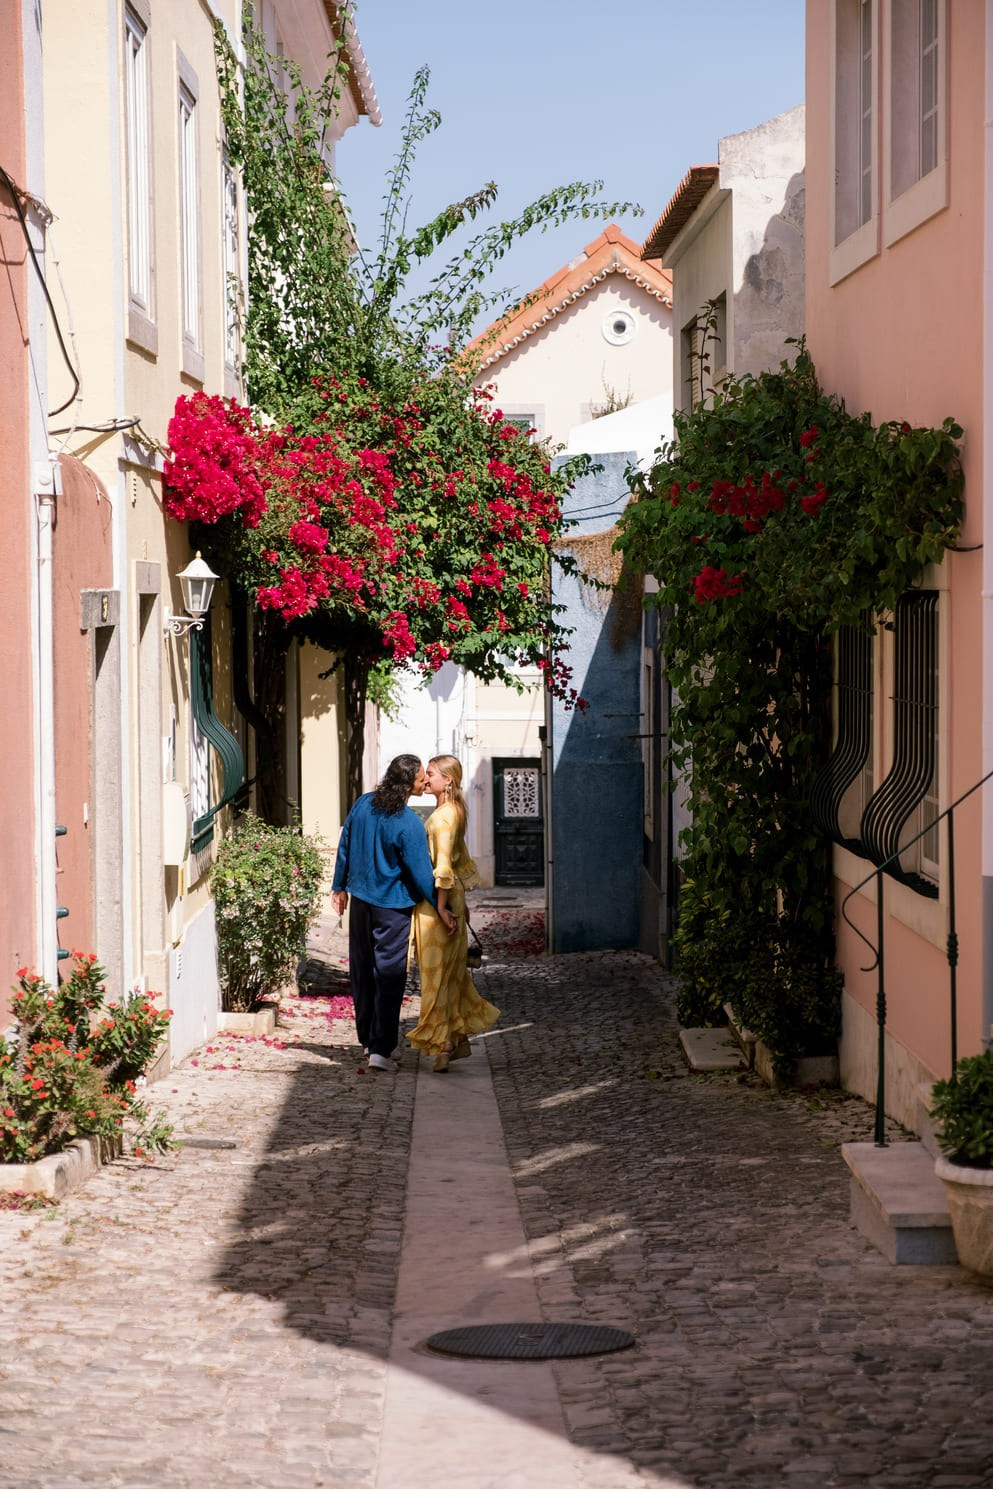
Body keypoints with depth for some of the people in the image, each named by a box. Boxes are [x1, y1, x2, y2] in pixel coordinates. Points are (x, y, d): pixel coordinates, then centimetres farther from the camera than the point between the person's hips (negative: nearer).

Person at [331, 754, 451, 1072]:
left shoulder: (363, 804, -1)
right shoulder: (408, 824, -20)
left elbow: (344, 848, 9)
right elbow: (420, 871, -16)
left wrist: (339, 887, 21)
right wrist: (440, 908, -6)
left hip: (360, 901, 6)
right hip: (392, 908, -6)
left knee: (362, 972, 15)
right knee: (389, 977, -3)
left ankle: (367, 1038, 27)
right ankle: (381, 1049, -7)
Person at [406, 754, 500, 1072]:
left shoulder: (444, 815, -17)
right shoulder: (453, 812, 13)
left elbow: (444, 863, -23)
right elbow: (461, 860, 20)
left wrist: (441, 905, -24)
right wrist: (460, 902, 24)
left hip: (436, 899, -10)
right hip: (450, 896, 10)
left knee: (437, 971, -4)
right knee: (451, 971, 14)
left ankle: (444, 1045, -1)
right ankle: (461, 1039, 19)